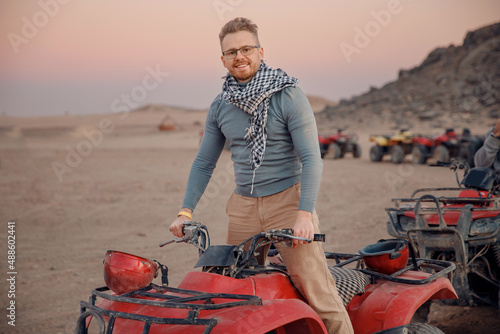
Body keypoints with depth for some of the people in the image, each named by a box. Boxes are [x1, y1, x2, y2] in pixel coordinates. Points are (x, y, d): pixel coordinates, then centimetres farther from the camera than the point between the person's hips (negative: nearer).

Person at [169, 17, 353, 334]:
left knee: (315, 288, -10)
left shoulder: (289, 96, -7)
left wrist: (305, 213, -23)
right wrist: (186, 211, 7)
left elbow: (311, 158, -12)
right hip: (243, 206, 5)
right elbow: (204, 162, 16)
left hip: (287, 200, -5)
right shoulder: (220, 106, 9)